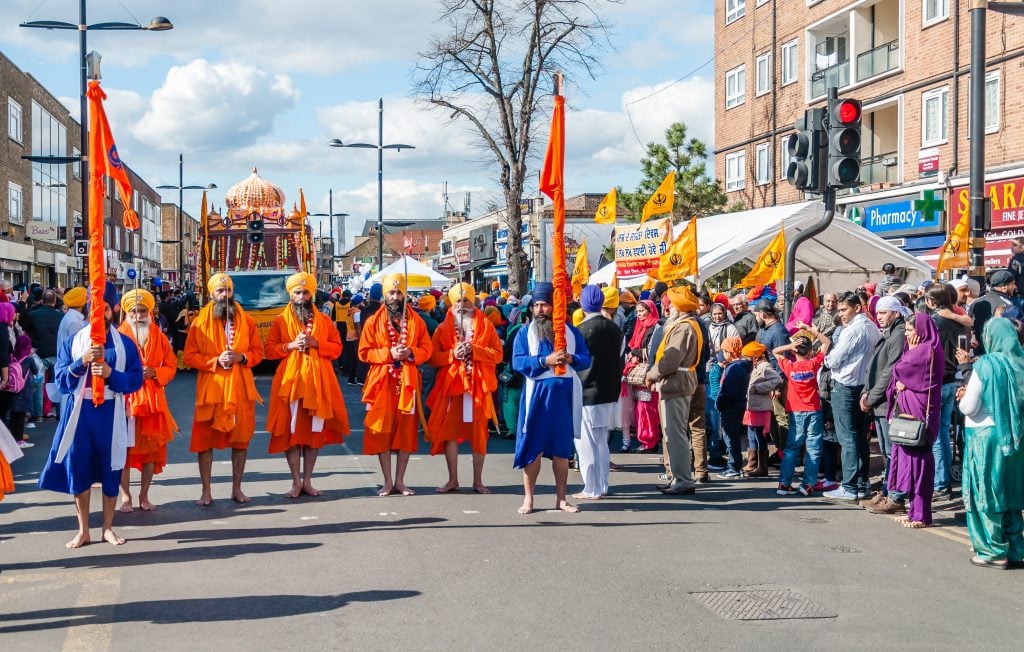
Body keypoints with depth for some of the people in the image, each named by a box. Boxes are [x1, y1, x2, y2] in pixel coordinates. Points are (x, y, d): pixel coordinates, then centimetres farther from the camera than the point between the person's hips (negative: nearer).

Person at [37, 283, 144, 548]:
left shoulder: (125, 344, 3)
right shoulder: (73, 342, 4)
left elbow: (136, 379, -2)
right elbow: (61, 379, -3)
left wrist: (111, 373, -18)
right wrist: (82, 362, -19)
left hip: (111, 413, 0)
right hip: (80, 412, 1)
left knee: (111, 469, 5)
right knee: (78, 468, 2)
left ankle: (108, 527, 19)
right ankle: (83, 530, 14)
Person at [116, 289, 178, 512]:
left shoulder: (159, 337, 7)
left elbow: (171, 366, 9)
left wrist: (155, 372, -9)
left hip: (153, 400, 3)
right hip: (125, 400, -3)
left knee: (151, 450, 7)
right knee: (125, 448, -1)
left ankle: (144, 495, 19)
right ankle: (125, 496, 10)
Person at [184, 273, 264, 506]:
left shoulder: (246, 320, 5)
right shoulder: (200, 322, -1)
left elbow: (258, 351, 7)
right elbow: (189, 356, -3)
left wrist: (241, 357, -13)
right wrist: (216, 360, -15)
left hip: (240, 389, 2)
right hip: (210, 388, -2)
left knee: (241, 439, 7)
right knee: (205, 439, 0)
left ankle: (237, 488, 19)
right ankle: (206, 491, 9)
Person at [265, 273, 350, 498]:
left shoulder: (324, 320, 9)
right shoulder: (280, 321, 5)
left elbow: (337, 347, 7)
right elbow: (269, 350, 2)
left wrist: (316, 344, -10)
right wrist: (291, 345, -13)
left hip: (317, 381, 2)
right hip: (290, 380, -2)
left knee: (315, 431, 4)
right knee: (291, 431, -2)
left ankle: (307, 481, 12)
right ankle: (296, 481, 5)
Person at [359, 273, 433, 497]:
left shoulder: (416, 321, 7)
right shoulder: (373, 322, 3)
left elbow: (427, 349, 6)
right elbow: (364, 352, -1)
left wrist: (411, 352, -14)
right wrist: (388, 353, -14)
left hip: (408, 382, 1)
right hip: (382, 382, -1)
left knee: (407, 429, 3)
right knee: (382, 429, -1)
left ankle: (400, 480, 12)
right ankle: (388, 481, 8)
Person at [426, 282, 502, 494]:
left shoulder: (485, 325, 5)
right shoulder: (443, 328, 7)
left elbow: (498, 353, -1)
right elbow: (432, 357, 3)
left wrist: (474, 350, -14)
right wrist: (452, 354, -13)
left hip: (478, 384, -1)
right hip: (451, 384, 1)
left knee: (478, 432, 2)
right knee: (449, 431, 1)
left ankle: (478, 481, 11)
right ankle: (453, 479, 11)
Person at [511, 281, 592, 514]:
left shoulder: (570, 331, 9)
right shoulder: (525, 332, 3)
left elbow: (586, 358, 5)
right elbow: (518, 362, -9)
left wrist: (571, 359, -16)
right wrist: (545, 361, -21)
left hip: (564, 394, 2)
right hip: (537, 393, -2)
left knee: (562, 448, 8)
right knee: (533, 446, -1)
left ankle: (561, 498, 16)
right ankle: (528, 498, 8)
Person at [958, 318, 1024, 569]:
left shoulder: (985, 365, -14)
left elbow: (969, 407, -14)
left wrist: (964, 396, 7)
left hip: (986, 436, -6)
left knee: (986, 495, 4)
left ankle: (994, 552, 7)